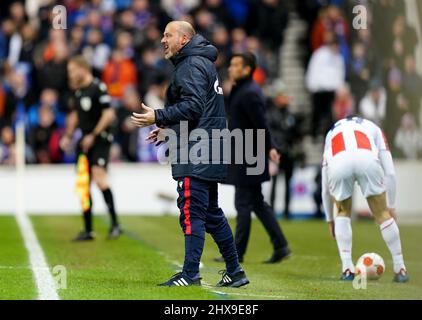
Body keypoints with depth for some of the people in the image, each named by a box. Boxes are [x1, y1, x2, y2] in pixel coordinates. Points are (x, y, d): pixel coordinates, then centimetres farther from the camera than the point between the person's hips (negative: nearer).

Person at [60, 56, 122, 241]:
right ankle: (88, 230, 12)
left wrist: (93, 135, -17)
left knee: (99, 177, -21)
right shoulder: (78, 90, 14)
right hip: (84, 142, 8)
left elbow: (109, 114, -17)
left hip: (100, 140, -8)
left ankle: (115, 224, -15)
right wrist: (68, 136, 20)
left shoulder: (98, 88, -12)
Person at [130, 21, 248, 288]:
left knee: (192, 211, -11)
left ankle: (190, 274, -12)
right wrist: (168, 129, 23)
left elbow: (193, 106, -21)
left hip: (196, 154, -11)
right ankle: (235, 272, 18)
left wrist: (158, 117, -20)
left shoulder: (192, 66, -10)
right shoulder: (203, 63, 22)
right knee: (211, 211, 14)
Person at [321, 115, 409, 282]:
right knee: (382, 214, 18)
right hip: (367, 159, -1)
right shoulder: (373, 128, 40)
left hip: (338, 162, 1)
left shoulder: (332, 133, 43)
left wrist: (330, 219, 53)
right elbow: (390, 173, 29)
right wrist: (391, 206, 37)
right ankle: (400, 270, 22)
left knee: (343, 213, 27)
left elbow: (325, 187, 44)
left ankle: (347, 269, 19)